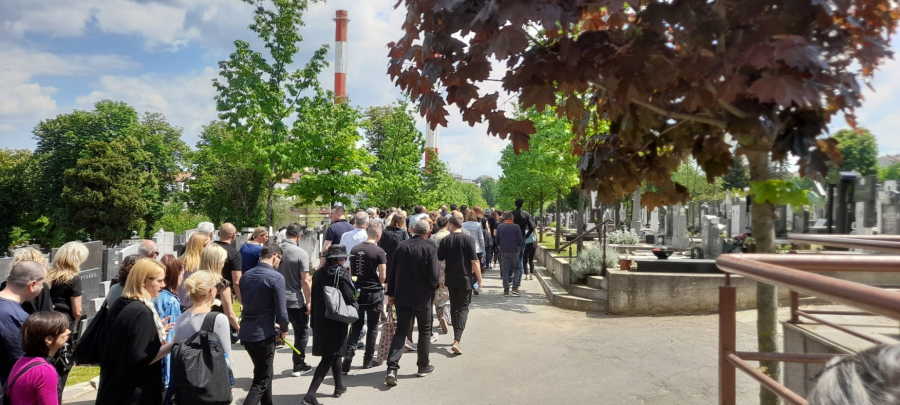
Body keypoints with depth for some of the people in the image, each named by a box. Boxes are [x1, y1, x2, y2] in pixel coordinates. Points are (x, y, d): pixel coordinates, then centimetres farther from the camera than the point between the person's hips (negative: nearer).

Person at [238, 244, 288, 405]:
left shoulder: (245, 275, 5)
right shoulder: (276, 278, -16)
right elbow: (281, 311, -16)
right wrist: (283, 330, 4)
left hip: (246, 333, 7)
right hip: (264, 335, -7)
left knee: (265, 374, 25)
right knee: (260, 382, 4)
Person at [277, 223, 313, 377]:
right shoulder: (301, 253, -14)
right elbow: (305, 281, -16)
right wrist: (308, 302, -7)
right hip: (295, 301, -4)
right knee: (301, 333, 14)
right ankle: (298, 366, 20)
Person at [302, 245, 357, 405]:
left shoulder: (319, 273, 6)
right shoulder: (341, 273, -11)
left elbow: (314, 297, 9)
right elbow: (349, 297, -16)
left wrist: (314, 320, 15)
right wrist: (356, 307, 5)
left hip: (320, 319, 7)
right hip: (336, 319, -7)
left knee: (334, 353, 21)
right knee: (329, 357, -2)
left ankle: (339, 387, 32)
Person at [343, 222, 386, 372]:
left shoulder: (354, 249, 3)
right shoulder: (379, 252, -12)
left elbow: (350, 272, 9)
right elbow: (382, 276, -11)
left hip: (357, 291, 4)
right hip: (374, 293, -4)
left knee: (356, 327, 11)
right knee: (372, 328, 10)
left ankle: (348, 357, -1)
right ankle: (368, 360, 18)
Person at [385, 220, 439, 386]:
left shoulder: (402, 247, -1)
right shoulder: (430, 249, -13)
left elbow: (393, 271, 3)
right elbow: (434, 276, -18)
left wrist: (391, 293, 12)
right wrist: (434, 286, 5)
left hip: (402, 296, 3)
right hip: (422, 297, -3)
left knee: (400, 331, 9)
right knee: (425, 331, 16)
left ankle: (392, 368, -4)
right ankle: (423, 366, 25)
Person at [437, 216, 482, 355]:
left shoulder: (445, 240, -2)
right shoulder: (468, 239, -9)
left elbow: (439, 260, 0)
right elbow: (474, 261, -12)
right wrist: (479, 279, -2)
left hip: (450, 279, 3)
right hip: (465, 278, -2)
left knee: (454, 307, 17)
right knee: (463, 308, 2)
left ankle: (457, 337, 25)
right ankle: (457, 340, -13)